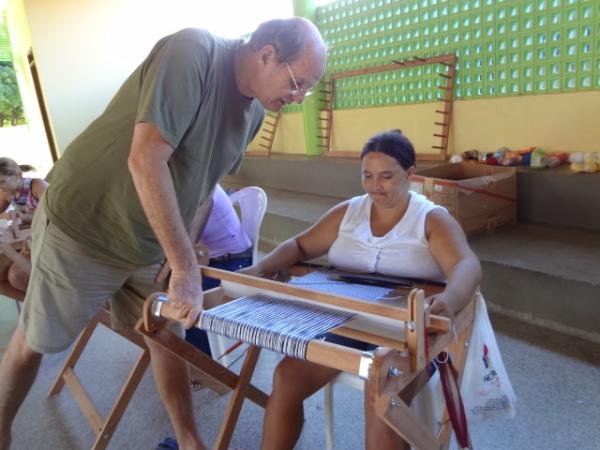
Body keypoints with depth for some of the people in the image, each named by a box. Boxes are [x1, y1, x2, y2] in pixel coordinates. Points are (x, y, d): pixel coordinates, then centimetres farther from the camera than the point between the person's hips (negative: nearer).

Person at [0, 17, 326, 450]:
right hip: (82, 228, -6)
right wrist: (186, 266, -31)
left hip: (150, 245, 6)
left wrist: (185, 254, 8)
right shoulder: (192, 50, -25)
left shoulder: (255, 113, -2)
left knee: (168, 340, 13)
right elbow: (145, 159, -33)